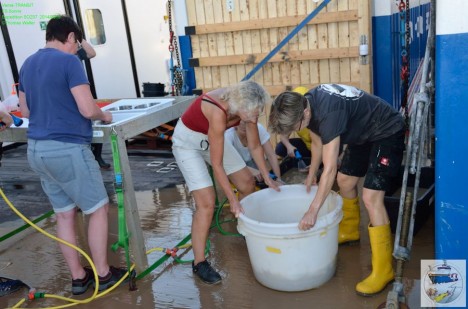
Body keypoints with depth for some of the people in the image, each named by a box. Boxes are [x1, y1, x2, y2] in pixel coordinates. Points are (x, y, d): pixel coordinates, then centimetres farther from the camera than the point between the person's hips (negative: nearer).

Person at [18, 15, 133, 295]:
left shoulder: (28, 64, 12)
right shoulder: (69, 61, -12)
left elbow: (25, 110, 20)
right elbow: (88, 110, -17)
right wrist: (104, 116, 3)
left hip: (37, 150, 8)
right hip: (67, 149, -8)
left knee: (64, 214, 15)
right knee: (98, 209, 7)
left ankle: (78, 277, 24)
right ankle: (103, 273, 16)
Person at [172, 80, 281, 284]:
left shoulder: (245, 106, -20)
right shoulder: (218, 113, -39)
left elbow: (255, 146, -4)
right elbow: (217, 164, -31)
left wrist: (267, 179, -1)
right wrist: (232, 200, -24)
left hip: (212, 136, 7)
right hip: (187, 142, -7)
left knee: (247, 183, 7)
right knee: (207, 202, -16)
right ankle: (199, 263, -2)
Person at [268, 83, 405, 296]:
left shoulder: (328, 114, -36)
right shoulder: (305, 104, -9)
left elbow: (329, 169, -36)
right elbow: (318, 142, 9)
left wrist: (312, 211, -33)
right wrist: (311, 174, 20)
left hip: (387, 133, -9)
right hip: (364, 134, 9)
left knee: (371, 197, -17)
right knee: (344, 181, 17)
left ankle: (383, 270, -9)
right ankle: (350, 230, 40)